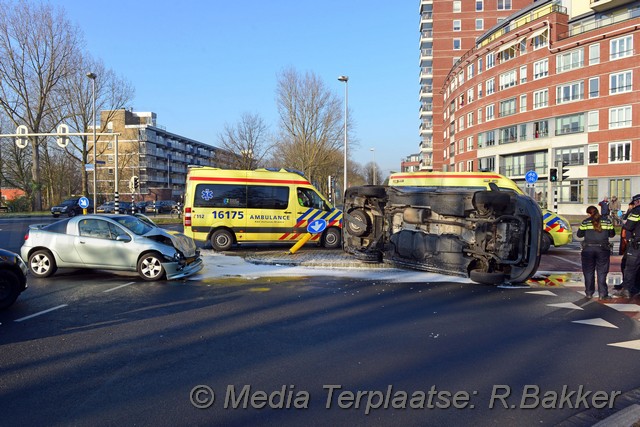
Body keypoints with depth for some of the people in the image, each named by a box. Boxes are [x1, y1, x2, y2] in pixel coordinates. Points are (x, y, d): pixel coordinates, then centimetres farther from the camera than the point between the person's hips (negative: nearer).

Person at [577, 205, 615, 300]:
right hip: (602, 249, 1)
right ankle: (602, 294, 4)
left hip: (588, 249, 0)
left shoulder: (585, 222, -1)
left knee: (588, 272, 9)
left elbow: (579, 234, 3)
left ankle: (589, 293, 13)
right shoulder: (607, 221, 2)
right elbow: (612, 234, 7)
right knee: (602, 272, 5)